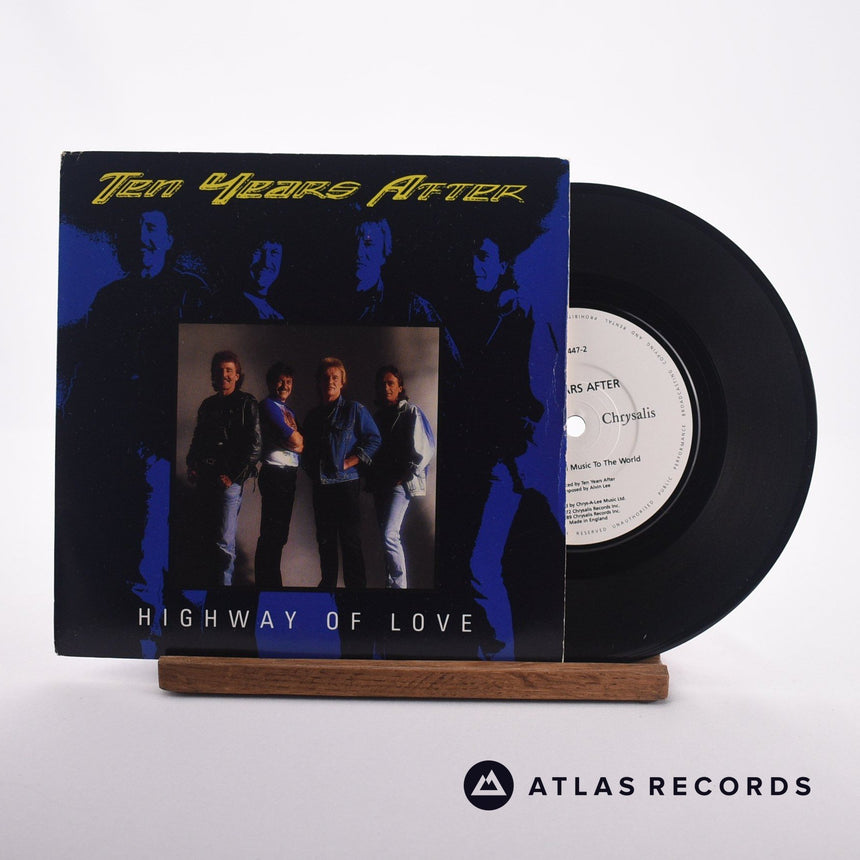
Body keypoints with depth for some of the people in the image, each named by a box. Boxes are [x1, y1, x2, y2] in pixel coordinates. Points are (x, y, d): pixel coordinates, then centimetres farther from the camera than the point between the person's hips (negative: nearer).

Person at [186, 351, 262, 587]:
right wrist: (192, 465, 7)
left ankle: (224, 582, -1)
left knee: (224, 541, -8)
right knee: (208, 536, 11)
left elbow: (254, 446, -7)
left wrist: (233, 476, -11)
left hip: (229, 480, -6)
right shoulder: (207, 405, 17)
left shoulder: (246, 404, -1)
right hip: (204, 479, 6)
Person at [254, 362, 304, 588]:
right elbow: (295, 441, -17)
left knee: (279, 532, 14)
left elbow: (299, 444, 14)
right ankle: (267, 582, 0)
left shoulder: (288, 411, 20)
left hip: (288, 474, 9)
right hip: (275, 473, -9)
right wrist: (298, 440, 2)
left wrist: (294, 440, -6)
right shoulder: (269, 406, -8)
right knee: (272, 532, -6)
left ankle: (271, 581, 23)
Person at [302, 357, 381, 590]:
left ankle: (356, 585, 4)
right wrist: (310, 469, 7)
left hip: (345, 484, -5)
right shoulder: (313, 415, 15)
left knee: (350, 541, -3)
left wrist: (349, 462, -12)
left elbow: (374, 440, -6)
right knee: (325, 540, 13)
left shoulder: (354, 409, -2)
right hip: (320, 487, 6)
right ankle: (327, 585, 24)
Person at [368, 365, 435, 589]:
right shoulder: (378, 416, 17)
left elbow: (424, 450, -10)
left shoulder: (411, 412, -3)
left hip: (400, 483, -7)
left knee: (390, 534, -15)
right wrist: (372, 478, 8)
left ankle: (399, 584, -8)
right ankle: (390, 582, 14)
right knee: (386, 534, 7)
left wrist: (404, 476, -11)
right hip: (381, 483, 7)